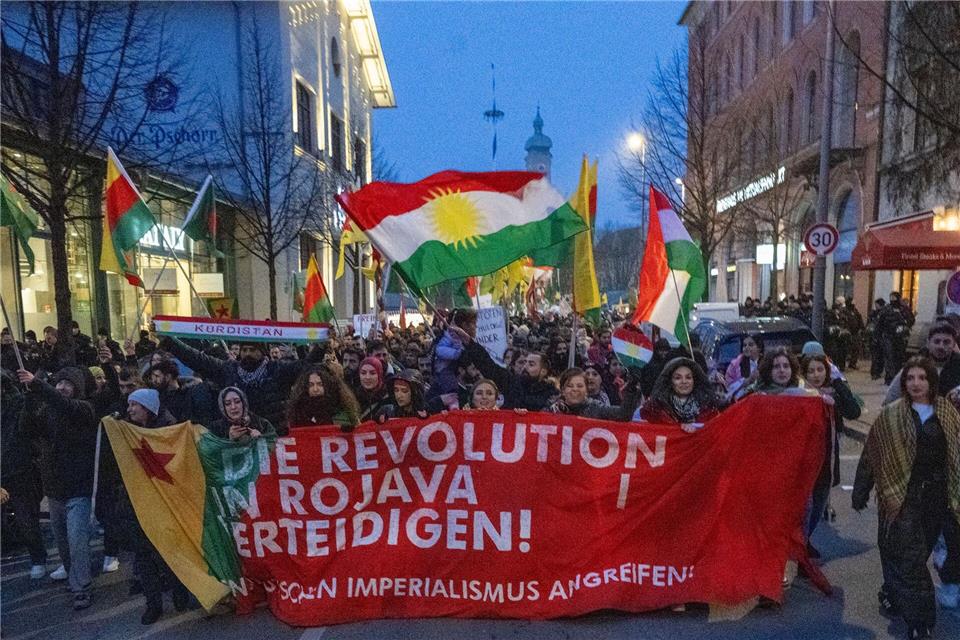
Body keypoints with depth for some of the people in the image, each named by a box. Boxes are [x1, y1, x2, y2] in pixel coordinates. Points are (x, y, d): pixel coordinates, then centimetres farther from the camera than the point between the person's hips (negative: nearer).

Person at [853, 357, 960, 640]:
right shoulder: (891, 415, -6)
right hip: (902, 496, -3)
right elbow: (872, 455, -3)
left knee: (918, 553, 14)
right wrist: (860, 493, -1)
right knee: (910, 558, -3)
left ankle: (893, 595, 34)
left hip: (936, 497, 3)